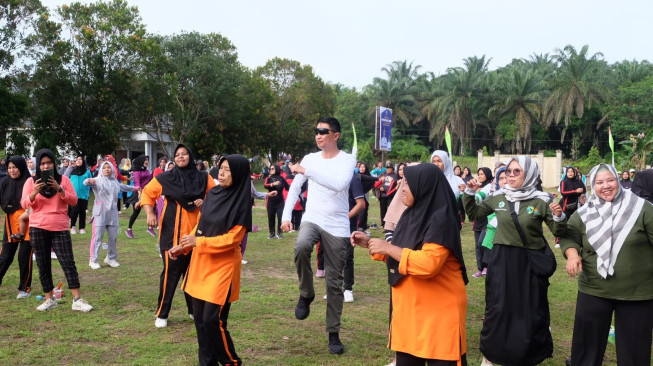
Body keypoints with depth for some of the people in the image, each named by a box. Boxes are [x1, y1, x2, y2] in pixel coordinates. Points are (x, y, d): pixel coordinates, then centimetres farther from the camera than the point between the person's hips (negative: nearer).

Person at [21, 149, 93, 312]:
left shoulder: (63, 179, 4)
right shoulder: (31, 181, 5)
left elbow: (74, 201, -1)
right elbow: (24, 204, -2)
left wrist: (59, 189, -16)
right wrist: (34, 192, -20)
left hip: (60, 228, -1)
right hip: (38, 228, 1)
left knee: (68, 263, -5)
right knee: (43, 265, 7)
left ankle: (77, 300, -4)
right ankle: (49, 299, 17)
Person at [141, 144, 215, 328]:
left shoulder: (203, 178, 3)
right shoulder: (165, 178, -2)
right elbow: (147, 193, 7)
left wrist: (206, 202, -7)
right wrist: (150, 213, -6)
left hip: (196, 233, 3)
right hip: (172, 233, -3)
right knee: (171, 272, -2)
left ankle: (195, 310, 28)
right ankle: (161, 314, 11)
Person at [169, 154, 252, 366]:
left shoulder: (241, 203, -14)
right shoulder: (212, 194, 5)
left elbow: (232, 239, -17)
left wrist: (198, 242, -21)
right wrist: (184, 246, 4)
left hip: (223, 266, -6)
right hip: (200, 262, 6)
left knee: (212, 320, -5)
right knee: (199, 317, 11)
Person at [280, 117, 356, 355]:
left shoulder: (347, 160, -7)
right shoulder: (309, 158, 6)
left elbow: (339, 184, -26)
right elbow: (295, 188, 12)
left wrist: (306, 171, -26)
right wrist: (286, 215, 3)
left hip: (337, 227, -2)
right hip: (311, 219, 2)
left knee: (334, 281, 4)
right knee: (301, 247, -33)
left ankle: (333, 333, 19)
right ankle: (306, 294, -7)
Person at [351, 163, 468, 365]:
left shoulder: (441, 220, -19)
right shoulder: (412, 215, 8)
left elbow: (428, 263, -30)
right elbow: (398, 255, 20)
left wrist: (389, 248, -23)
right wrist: (370, 244, 6)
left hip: (439, 311, -8)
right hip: (409, 309, 8)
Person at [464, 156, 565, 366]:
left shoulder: (541, 201, -6)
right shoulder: (497, 198, 0)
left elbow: (558, 232, -2)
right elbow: (473, 214, 12)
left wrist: (559, 217, -22)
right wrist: (470, 193, -2)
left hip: (530, 261, -1)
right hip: (502, 259, 1)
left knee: (530, 309, 10)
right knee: (498, 307, 8)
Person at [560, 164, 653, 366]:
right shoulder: (584, 213, 2)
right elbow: (569, 236, 4)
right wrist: (572, 254, -16)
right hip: (593, 290, 2)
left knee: (634, 346, 11)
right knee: (588, 341, 13)